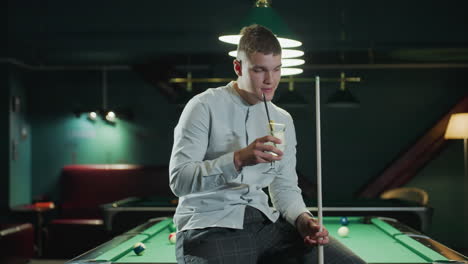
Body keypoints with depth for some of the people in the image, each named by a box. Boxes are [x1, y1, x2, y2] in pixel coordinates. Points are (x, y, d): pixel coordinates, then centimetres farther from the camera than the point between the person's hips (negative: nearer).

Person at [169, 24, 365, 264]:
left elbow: (285, 187, 15)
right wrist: (238, 160, -25)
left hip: (265, 222, 6)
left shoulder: (283, 120, 12)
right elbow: (178, 180, -13)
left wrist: (302, 219, -7)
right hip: (209, 226, -5)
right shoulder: (205, 107, -5)